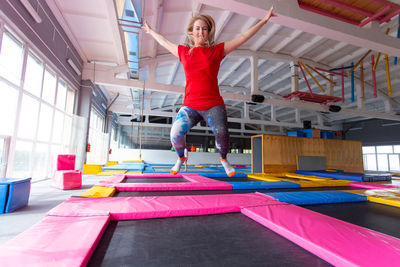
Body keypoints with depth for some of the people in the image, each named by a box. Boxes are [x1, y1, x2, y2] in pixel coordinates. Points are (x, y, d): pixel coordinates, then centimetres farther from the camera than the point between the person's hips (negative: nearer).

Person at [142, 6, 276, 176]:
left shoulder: (217, 50, 10)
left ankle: (223, 159, 11)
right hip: (190, 106, 1)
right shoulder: (184, 52, 15)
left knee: (222, 132, -22)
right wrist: (150, 31, 47)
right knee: (176, 134, -19)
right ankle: (181, 158, 15)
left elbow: (243, 37, 14)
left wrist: (264, 20, 16)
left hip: (213, 105, -1)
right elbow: (164, 42, 33)